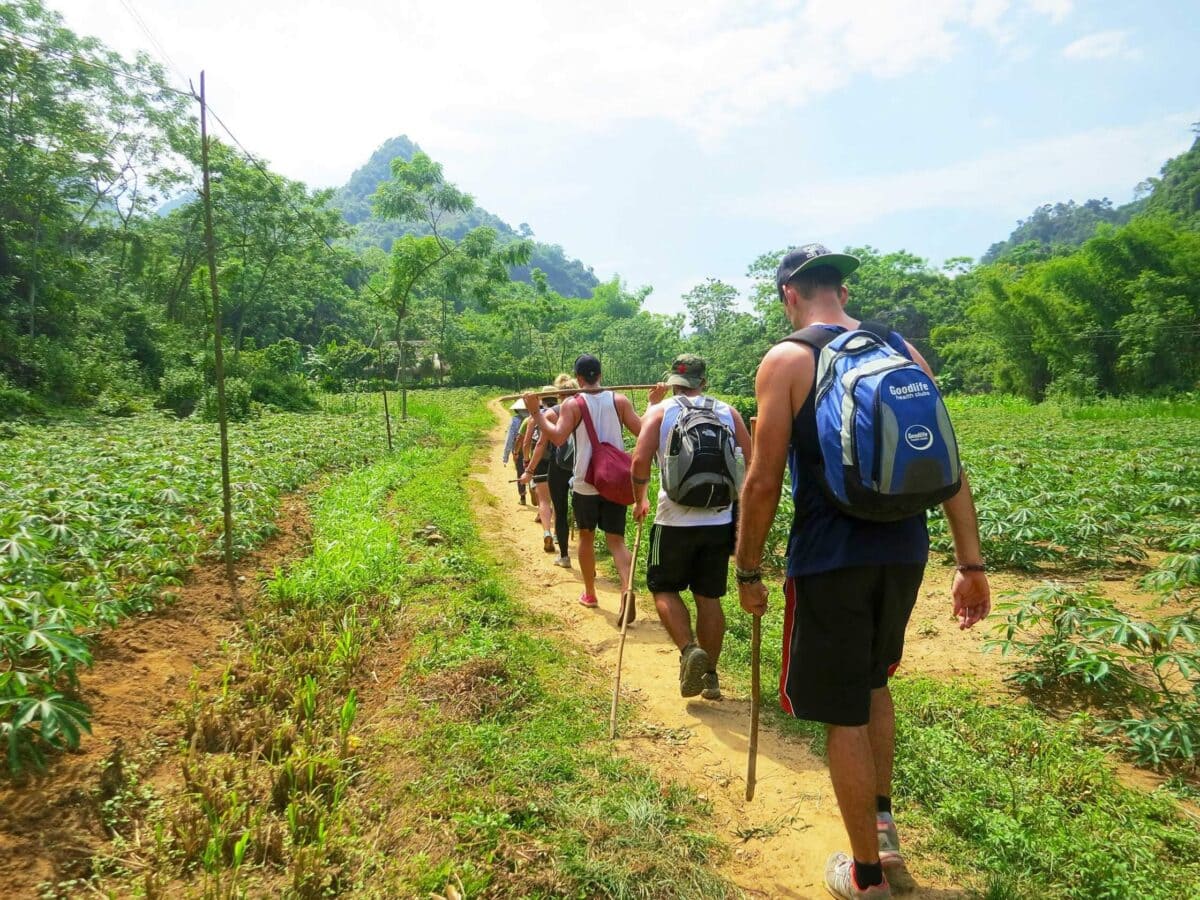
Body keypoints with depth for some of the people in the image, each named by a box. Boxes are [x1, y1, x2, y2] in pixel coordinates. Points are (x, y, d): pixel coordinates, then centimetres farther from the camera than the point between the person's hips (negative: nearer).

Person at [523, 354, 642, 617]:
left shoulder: (572, 404, -7)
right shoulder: (620, 400, 0)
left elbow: (557, 437, -20)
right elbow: (642, 430, -3)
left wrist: (535, 412, -13)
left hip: (585, 484, -1)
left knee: (586, 537, 17)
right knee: (616, 539, 3)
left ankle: (589, 594, 28)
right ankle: (626, 589, -21)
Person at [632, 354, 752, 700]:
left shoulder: (660, 412, -1)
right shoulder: (729, 413, 6)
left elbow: (640, 460, -12)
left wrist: (640, 499, 4)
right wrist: (736, 498, 16)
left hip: (675, 520, -3)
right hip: (719, 521, 3)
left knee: (664, 588, 14)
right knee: (709, 597, 13)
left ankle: (689, 650, -8)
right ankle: (710, 675, 20)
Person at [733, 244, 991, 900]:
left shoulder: (786, 360, -8)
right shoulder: (903, 351, 6)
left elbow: (763, 481, -12)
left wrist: (748, 571, -1)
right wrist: (971, 563, 8)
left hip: (830, 559, -6)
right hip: (903, 551, 6)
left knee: (844, 715, 9)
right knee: (872, 682, 28)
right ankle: (883, 825, 41)